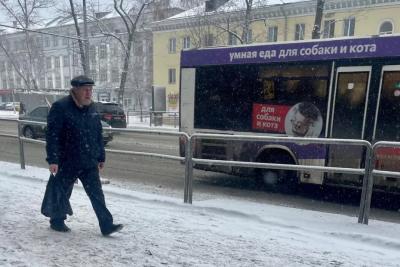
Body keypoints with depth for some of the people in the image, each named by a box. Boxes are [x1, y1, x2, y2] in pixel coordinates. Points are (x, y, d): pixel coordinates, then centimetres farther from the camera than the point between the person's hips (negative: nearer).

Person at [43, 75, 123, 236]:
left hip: (89, 163, 5)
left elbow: (98, 135, 13)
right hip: (67, 163, -5)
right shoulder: (60, 107, -12)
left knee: (97, 194, 2)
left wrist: (101, 156, 14)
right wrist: (52, 159, -21)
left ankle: (106, 225, 6)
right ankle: (56, 221, 36)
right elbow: (52, 135, -16)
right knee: (62, 194, 14)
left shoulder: (92, 109, 8)